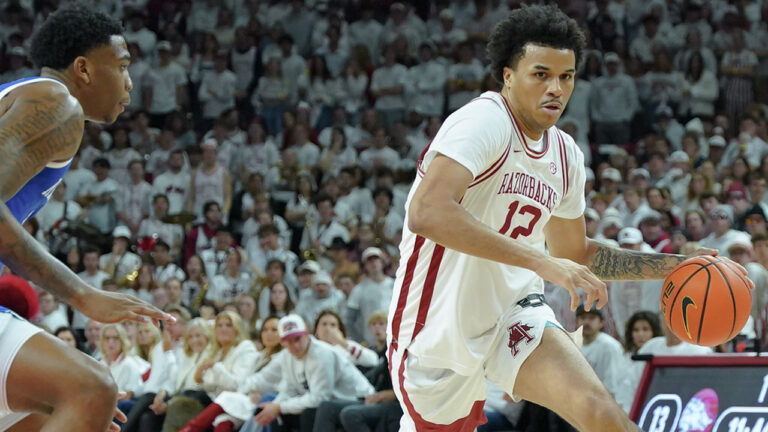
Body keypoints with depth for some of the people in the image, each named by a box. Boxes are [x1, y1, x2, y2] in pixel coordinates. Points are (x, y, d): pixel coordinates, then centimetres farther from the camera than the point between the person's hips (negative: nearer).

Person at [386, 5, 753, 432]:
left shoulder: (566, 155, 6)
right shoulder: (486, 121, -20)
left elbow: (576, 254, 22)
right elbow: (427, 212, -36)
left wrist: (673, 266, 12)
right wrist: (540, 261, -37)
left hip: (515, 313, 5)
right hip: (440, 327, -5)